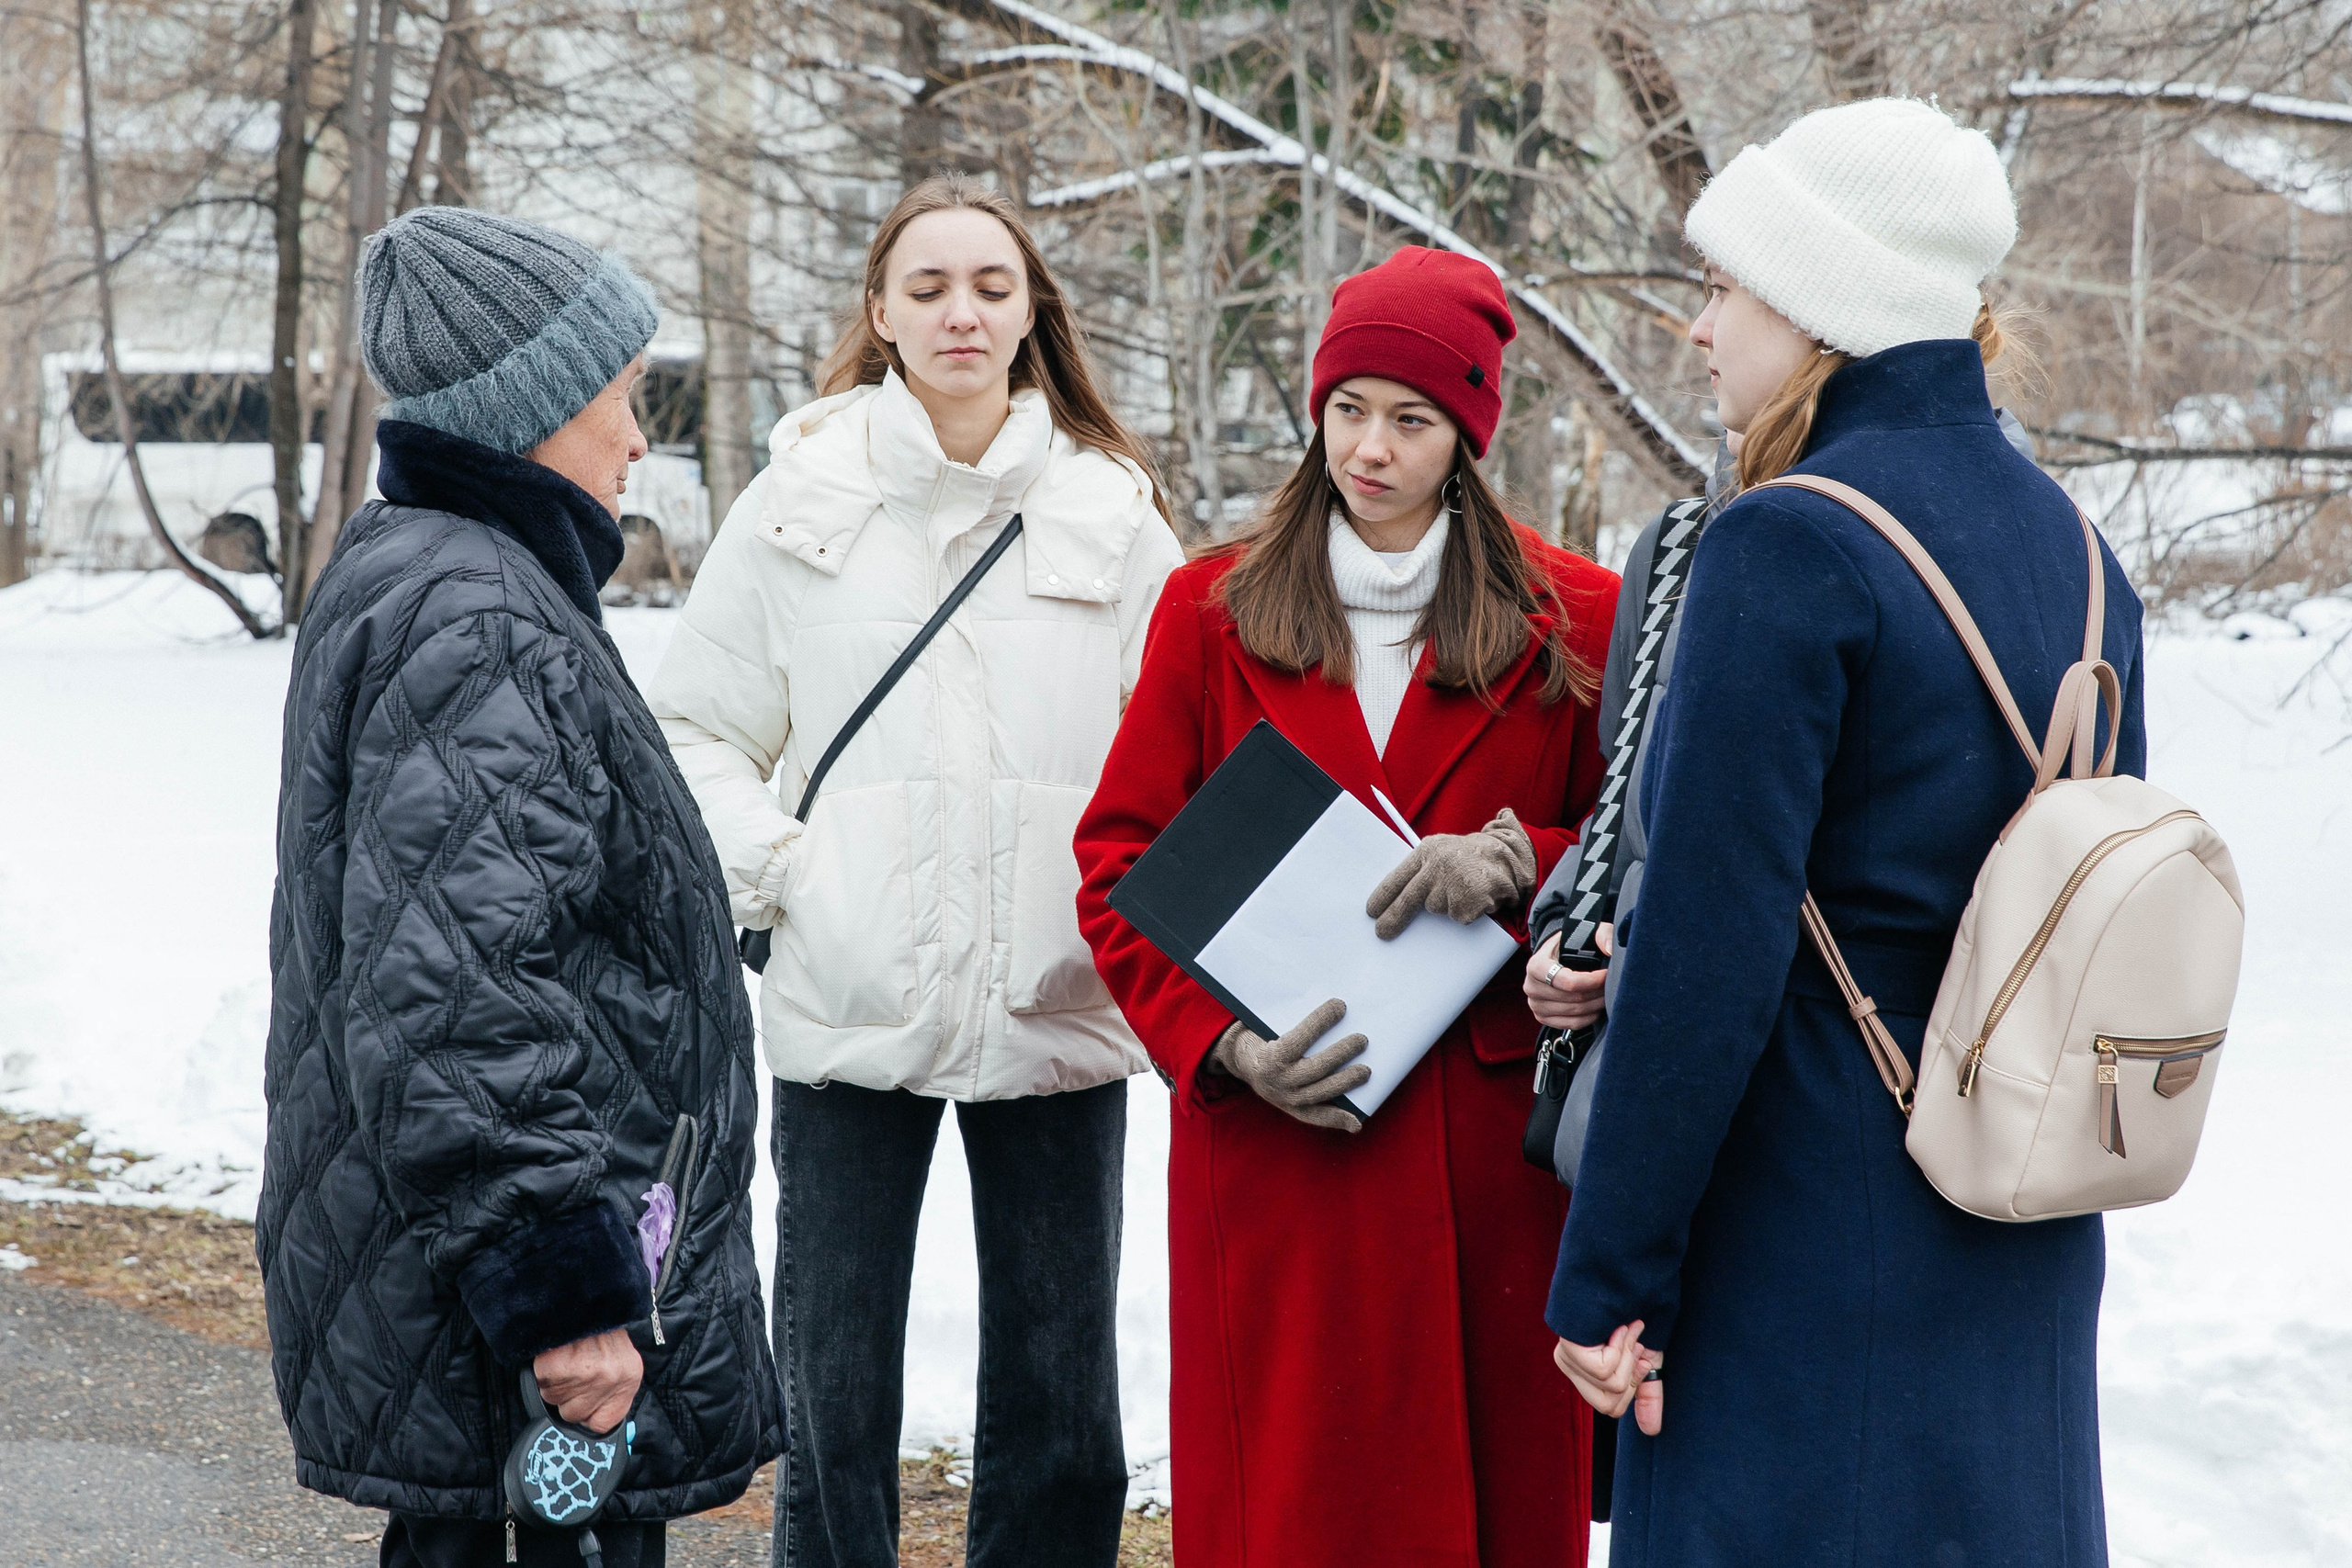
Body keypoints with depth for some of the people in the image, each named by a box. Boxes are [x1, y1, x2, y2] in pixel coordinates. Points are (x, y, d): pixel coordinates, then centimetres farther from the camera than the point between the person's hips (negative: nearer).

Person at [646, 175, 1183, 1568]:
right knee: (833, 1412, 6)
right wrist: (770, 871, -6)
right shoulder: (801, 501, 2)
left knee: (1063, 1427, 8)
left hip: (1059, 1018, 1)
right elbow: (698, 729, 8)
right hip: (851, 1014, -1)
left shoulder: (1115, 511, 5)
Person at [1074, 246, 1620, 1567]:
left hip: (1497, 1144, 0)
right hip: (1272, 1136, 0)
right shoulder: (1210, 612, 7)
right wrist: (1221, 1043, -9)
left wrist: (1520, 861, -12)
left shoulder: (1573, 623, 5)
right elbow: (1122, 867, 6)